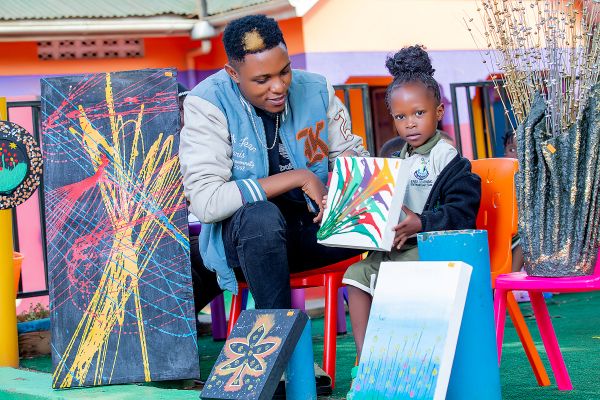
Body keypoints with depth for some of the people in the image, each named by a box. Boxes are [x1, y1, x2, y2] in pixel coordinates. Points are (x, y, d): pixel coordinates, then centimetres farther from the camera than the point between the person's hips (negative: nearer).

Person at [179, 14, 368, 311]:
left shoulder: (315, 89, 0)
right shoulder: (206, 104, -15)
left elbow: (351, 151, 13)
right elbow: (205, 202, -25)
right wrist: (299, 177, -22)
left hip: (314, 223, 4)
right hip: (243, 235, -4)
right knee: (260, 216, -38)